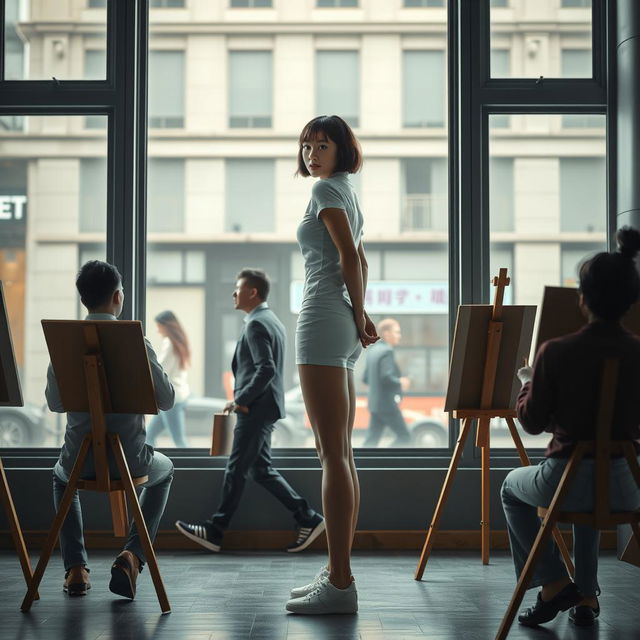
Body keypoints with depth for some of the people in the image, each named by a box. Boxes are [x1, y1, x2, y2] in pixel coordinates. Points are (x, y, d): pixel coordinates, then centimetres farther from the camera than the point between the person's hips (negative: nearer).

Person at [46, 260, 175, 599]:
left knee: (62, 477, 38)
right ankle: (132, 555, 13)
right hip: (129, 460, -2)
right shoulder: (135, 342, -12)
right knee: (164, 470, 33)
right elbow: (166, 400, -7)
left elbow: (54, 402, 4)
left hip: (79, 460, 2)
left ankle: (75, 568, 25)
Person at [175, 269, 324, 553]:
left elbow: (266, 369, -24)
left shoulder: (256, 325, -15)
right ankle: (307, 519, 10)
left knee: (236, 470, -2)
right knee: (261, 469, 11)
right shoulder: (272, 321, 17)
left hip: (255, 409, -10)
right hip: (262, 407, 10)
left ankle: (215, 532, 7)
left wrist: (242, 399, -16)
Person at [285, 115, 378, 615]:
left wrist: (358, 316, -5)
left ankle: (340, 584, -11)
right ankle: (338, 573, 15)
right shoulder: (347, 192, 23)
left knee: (333, 455, -12)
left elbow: (349, 256, -15)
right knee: (342, 454, 10)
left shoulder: (326, 189, -6)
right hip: (340, 329, 10)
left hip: (324, 322, -10)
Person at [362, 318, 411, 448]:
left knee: (372, 440, 7)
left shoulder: (373, 350, 14)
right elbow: (387, 377, -26)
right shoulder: (387, 351, -14)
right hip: (387, 404, -9)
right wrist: (400, 383, -8)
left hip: (374, 403, 9)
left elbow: (366, 379, 19)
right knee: (404, 437, 2)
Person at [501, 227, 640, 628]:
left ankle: (554, 584, 18)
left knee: (512, 487, 31)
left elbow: (532, 422, -3)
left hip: (566, 479, -4)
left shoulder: (555, 353, -14)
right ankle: (587, 595, 34)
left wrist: (528, 384, 15)